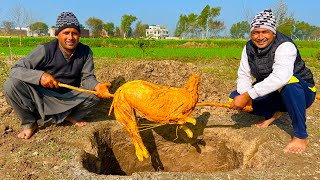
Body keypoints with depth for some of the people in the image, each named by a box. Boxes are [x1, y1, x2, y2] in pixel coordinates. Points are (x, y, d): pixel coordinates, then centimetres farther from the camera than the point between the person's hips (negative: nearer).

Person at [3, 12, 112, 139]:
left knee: (96, 93, -21)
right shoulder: (45, 50, -19)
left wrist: (97, 86, -35)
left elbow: (87, 77, -10)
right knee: (11, 84, -25)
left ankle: (72, 116, 7)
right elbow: (15, 70, -20)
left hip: (70, 99, 2)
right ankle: (29, 123, -1)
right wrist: (40, 75, -40)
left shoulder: (85, 52, -10)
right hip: (42, 98, -2)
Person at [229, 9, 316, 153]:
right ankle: (273, 113, 12)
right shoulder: (249, 48, -3)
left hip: (301, 92, -5)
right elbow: (243, 75, -7)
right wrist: (244, 96, -28)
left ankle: (301, 136, -24)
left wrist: (248, 95, -46)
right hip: (272, 94, 6)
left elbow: (280, 77, -43)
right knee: (235, 97, -11)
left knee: (289, 81, -41)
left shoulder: (285, 46, -25)